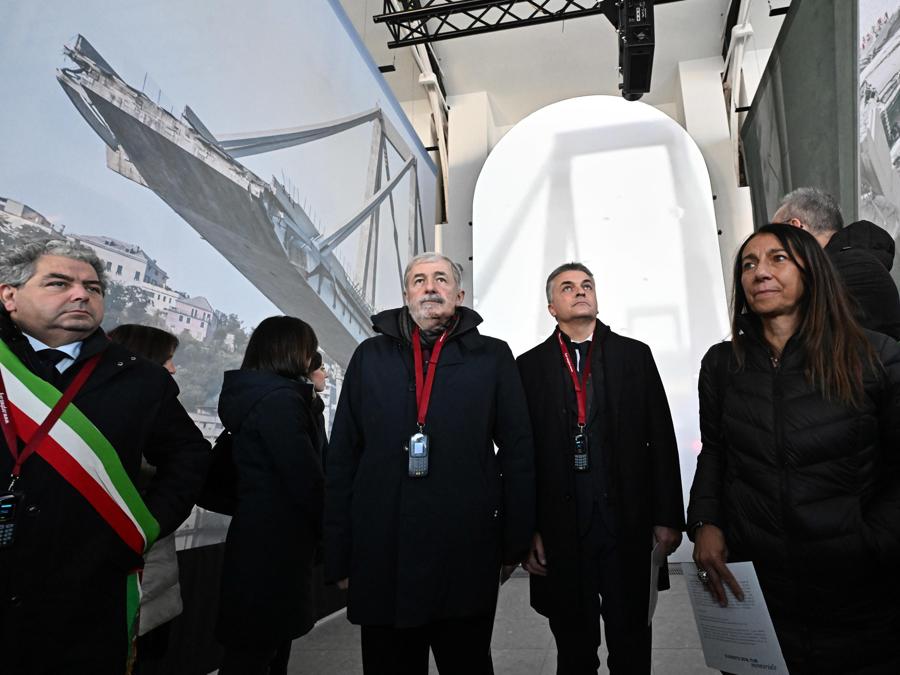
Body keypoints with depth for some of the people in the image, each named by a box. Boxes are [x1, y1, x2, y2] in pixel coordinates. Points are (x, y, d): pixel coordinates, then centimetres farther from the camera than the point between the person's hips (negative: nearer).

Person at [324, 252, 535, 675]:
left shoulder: (493, 357, 3)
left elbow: (518, 451, 3)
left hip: (467, 557, -1)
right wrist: (338, 554, 4)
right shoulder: (370, 356, 6)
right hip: (380, 559, 2)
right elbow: (342, 458, 6)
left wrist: (515, 542, 0)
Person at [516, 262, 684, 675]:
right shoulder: (529, 366, 2)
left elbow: (661, 440, 4)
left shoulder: (635, 355, 5)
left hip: (629, 523, 1)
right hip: (560, 528, 0)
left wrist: (668, 516, 0)